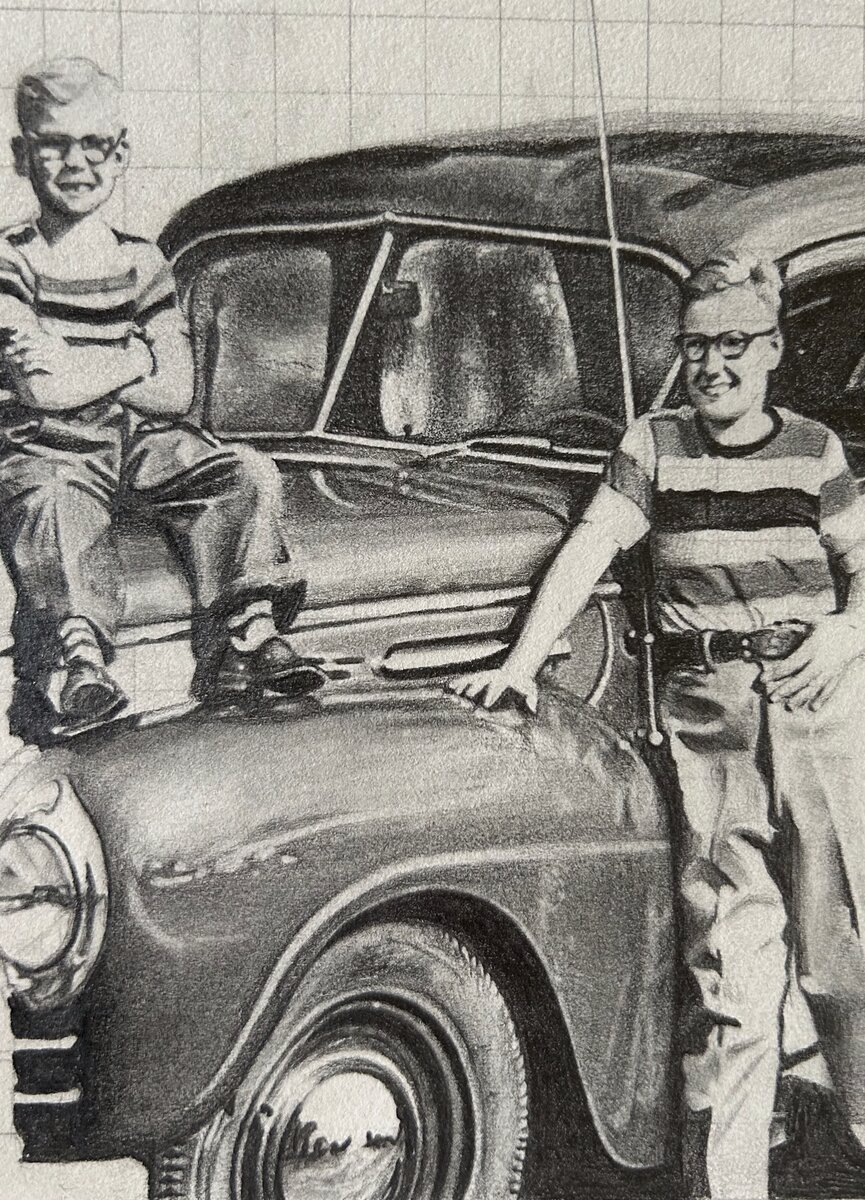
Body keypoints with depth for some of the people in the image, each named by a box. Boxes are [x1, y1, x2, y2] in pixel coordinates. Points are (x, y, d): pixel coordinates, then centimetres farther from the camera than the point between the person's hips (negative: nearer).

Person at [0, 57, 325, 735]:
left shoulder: (141, 264, 10)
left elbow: (177, 394, 0)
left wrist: (73, 367, -8)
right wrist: (135, 358, -3)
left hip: (144, 439, 4)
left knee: (248, 474, -18)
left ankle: (246, 635, -24)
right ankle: (81, 660, -48)